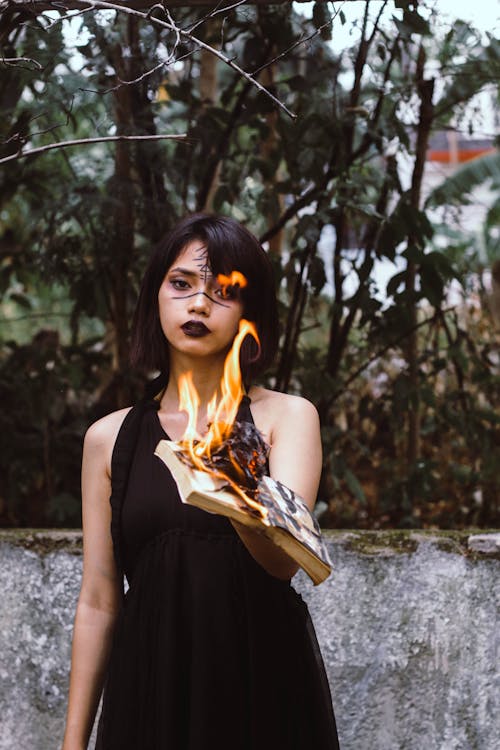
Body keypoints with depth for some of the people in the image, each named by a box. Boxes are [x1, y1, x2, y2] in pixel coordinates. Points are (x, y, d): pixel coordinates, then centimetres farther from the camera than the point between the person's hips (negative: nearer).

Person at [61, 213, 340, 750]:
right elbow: (98, 601, 7)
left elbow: (285, 558, -18)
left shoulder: (287, 417, 0)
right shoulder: (108, 439, 7)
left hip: (263, 684, -2)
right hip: (149, 682, 2)